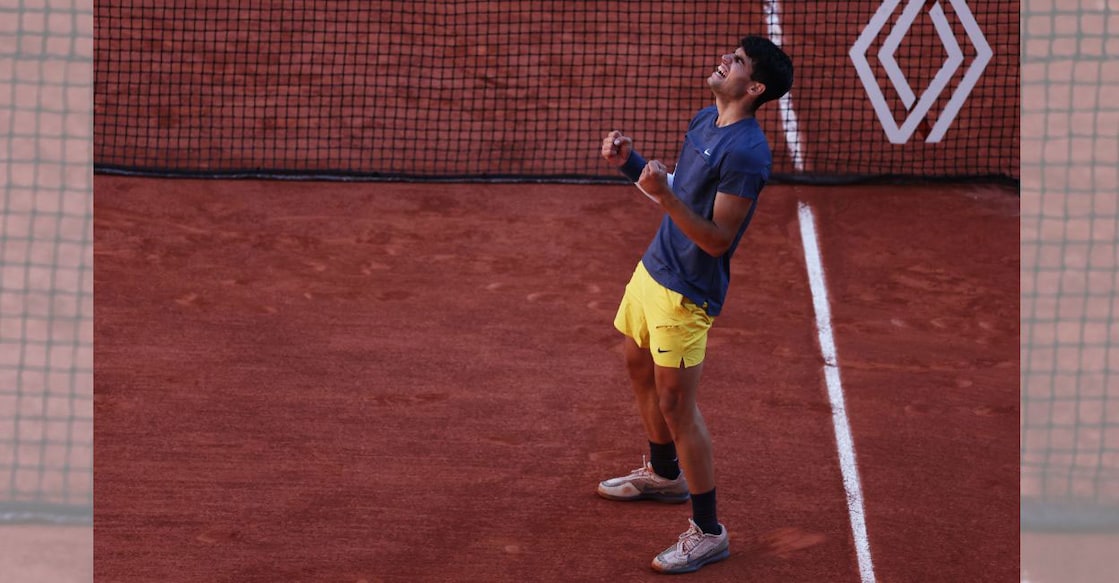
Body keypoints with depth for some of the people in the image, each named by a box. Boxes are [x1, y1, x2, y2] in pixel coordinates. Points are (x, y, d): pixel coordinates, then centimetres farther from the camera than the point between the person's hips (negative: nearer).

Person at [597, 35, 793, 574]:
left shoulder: (745, 152, -24)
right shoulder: (704, 120, 5)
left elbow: (717, 239, -24)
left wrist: (665, 197, -35)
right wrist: (631, 163, 3)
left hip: (687, 292, -10)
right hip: (653, 268, 10)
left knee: (676, 405, -7)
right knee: (639, 368, 25)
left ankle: (707, 533, 4)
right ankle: (664, 474, 47)